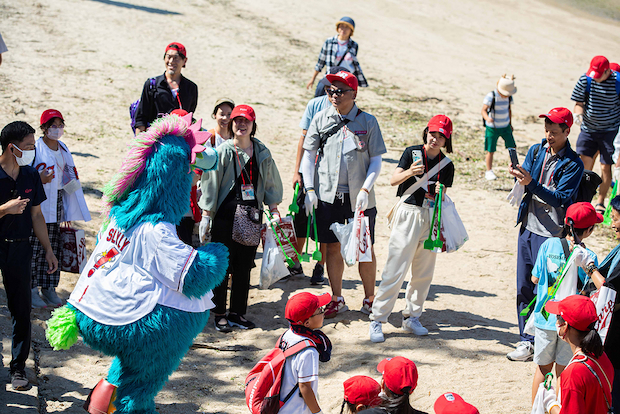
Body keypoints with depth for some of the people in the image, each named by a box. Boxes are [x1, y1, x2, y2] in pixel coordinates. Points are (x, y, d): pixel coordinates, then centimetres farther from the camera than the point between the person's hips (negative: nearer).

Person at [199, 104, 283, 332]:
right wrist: (206, 216, -5)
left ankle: (238, 313, 16)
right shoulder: (223, 152, -4)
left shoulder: (262, 153, 8)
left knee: (244, 266, 7)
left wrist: (274, 210, 10)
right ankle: (219, 314, 10)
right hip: (225, 216, -4)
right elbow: (210, 185, -2)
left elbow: (269, 183, 17)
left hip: (252, 217, 4)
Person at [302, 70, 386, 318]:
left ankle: (369, 300, 17)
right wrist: (309, 190, -1)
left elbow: (376, 161, 0)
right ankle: (337, 300, 19)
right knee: (332, 247, 7)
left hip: (359, 197, -2)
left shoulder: (368, 122, -1)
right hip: (328, 195, 2)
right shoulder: (320, 119, 4)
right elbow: (308, 155, 7)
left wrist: (365, 189, -12)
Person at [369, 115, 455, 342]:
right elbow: (393, 180, -7)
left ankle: (411, 317, 23)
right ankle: (377, 320, -1)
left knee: (424, 272, 9)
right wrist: (409, 172, -26)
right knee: (395, 270, -7)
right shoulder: (412, 152, 1)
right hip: (408, 213, -4)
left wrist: (440, 194, -15)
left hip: (432, 217, 4)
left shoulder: (447, 165, 8)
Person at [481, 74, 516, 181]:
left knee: (512, 147, 4)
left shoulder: (509, 97, 0)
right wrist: (487, 118, -42)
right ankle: (489, 171, 16)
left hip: (505, 127, 5)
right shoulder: (491, 96, -17)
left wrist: (510, 123, 20)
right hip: (492, 128, -5)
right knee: (491, 151, 1)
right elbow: (484, 110, -22)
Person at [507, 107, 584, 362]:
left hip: (551, 234, -6)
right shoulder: (536, 151, 7)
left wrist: (531, 183, -28)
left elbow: (560, 199, -18)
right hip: (528, 226, 6)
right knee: (524, 287, 10)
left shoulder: (573, 164, -10)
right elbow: (524, 184, 5)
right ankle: (527, 340, 20)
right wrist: (519, 176, -18)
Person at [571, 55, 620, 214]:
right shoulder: (585, 79, -7)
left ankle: (600, 202, 19)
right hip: (588, 128, 2)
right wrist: (578, 114, -19)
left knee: (605, 166, 2)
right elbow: (579, 102, 3)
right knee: (584, 162, -6)